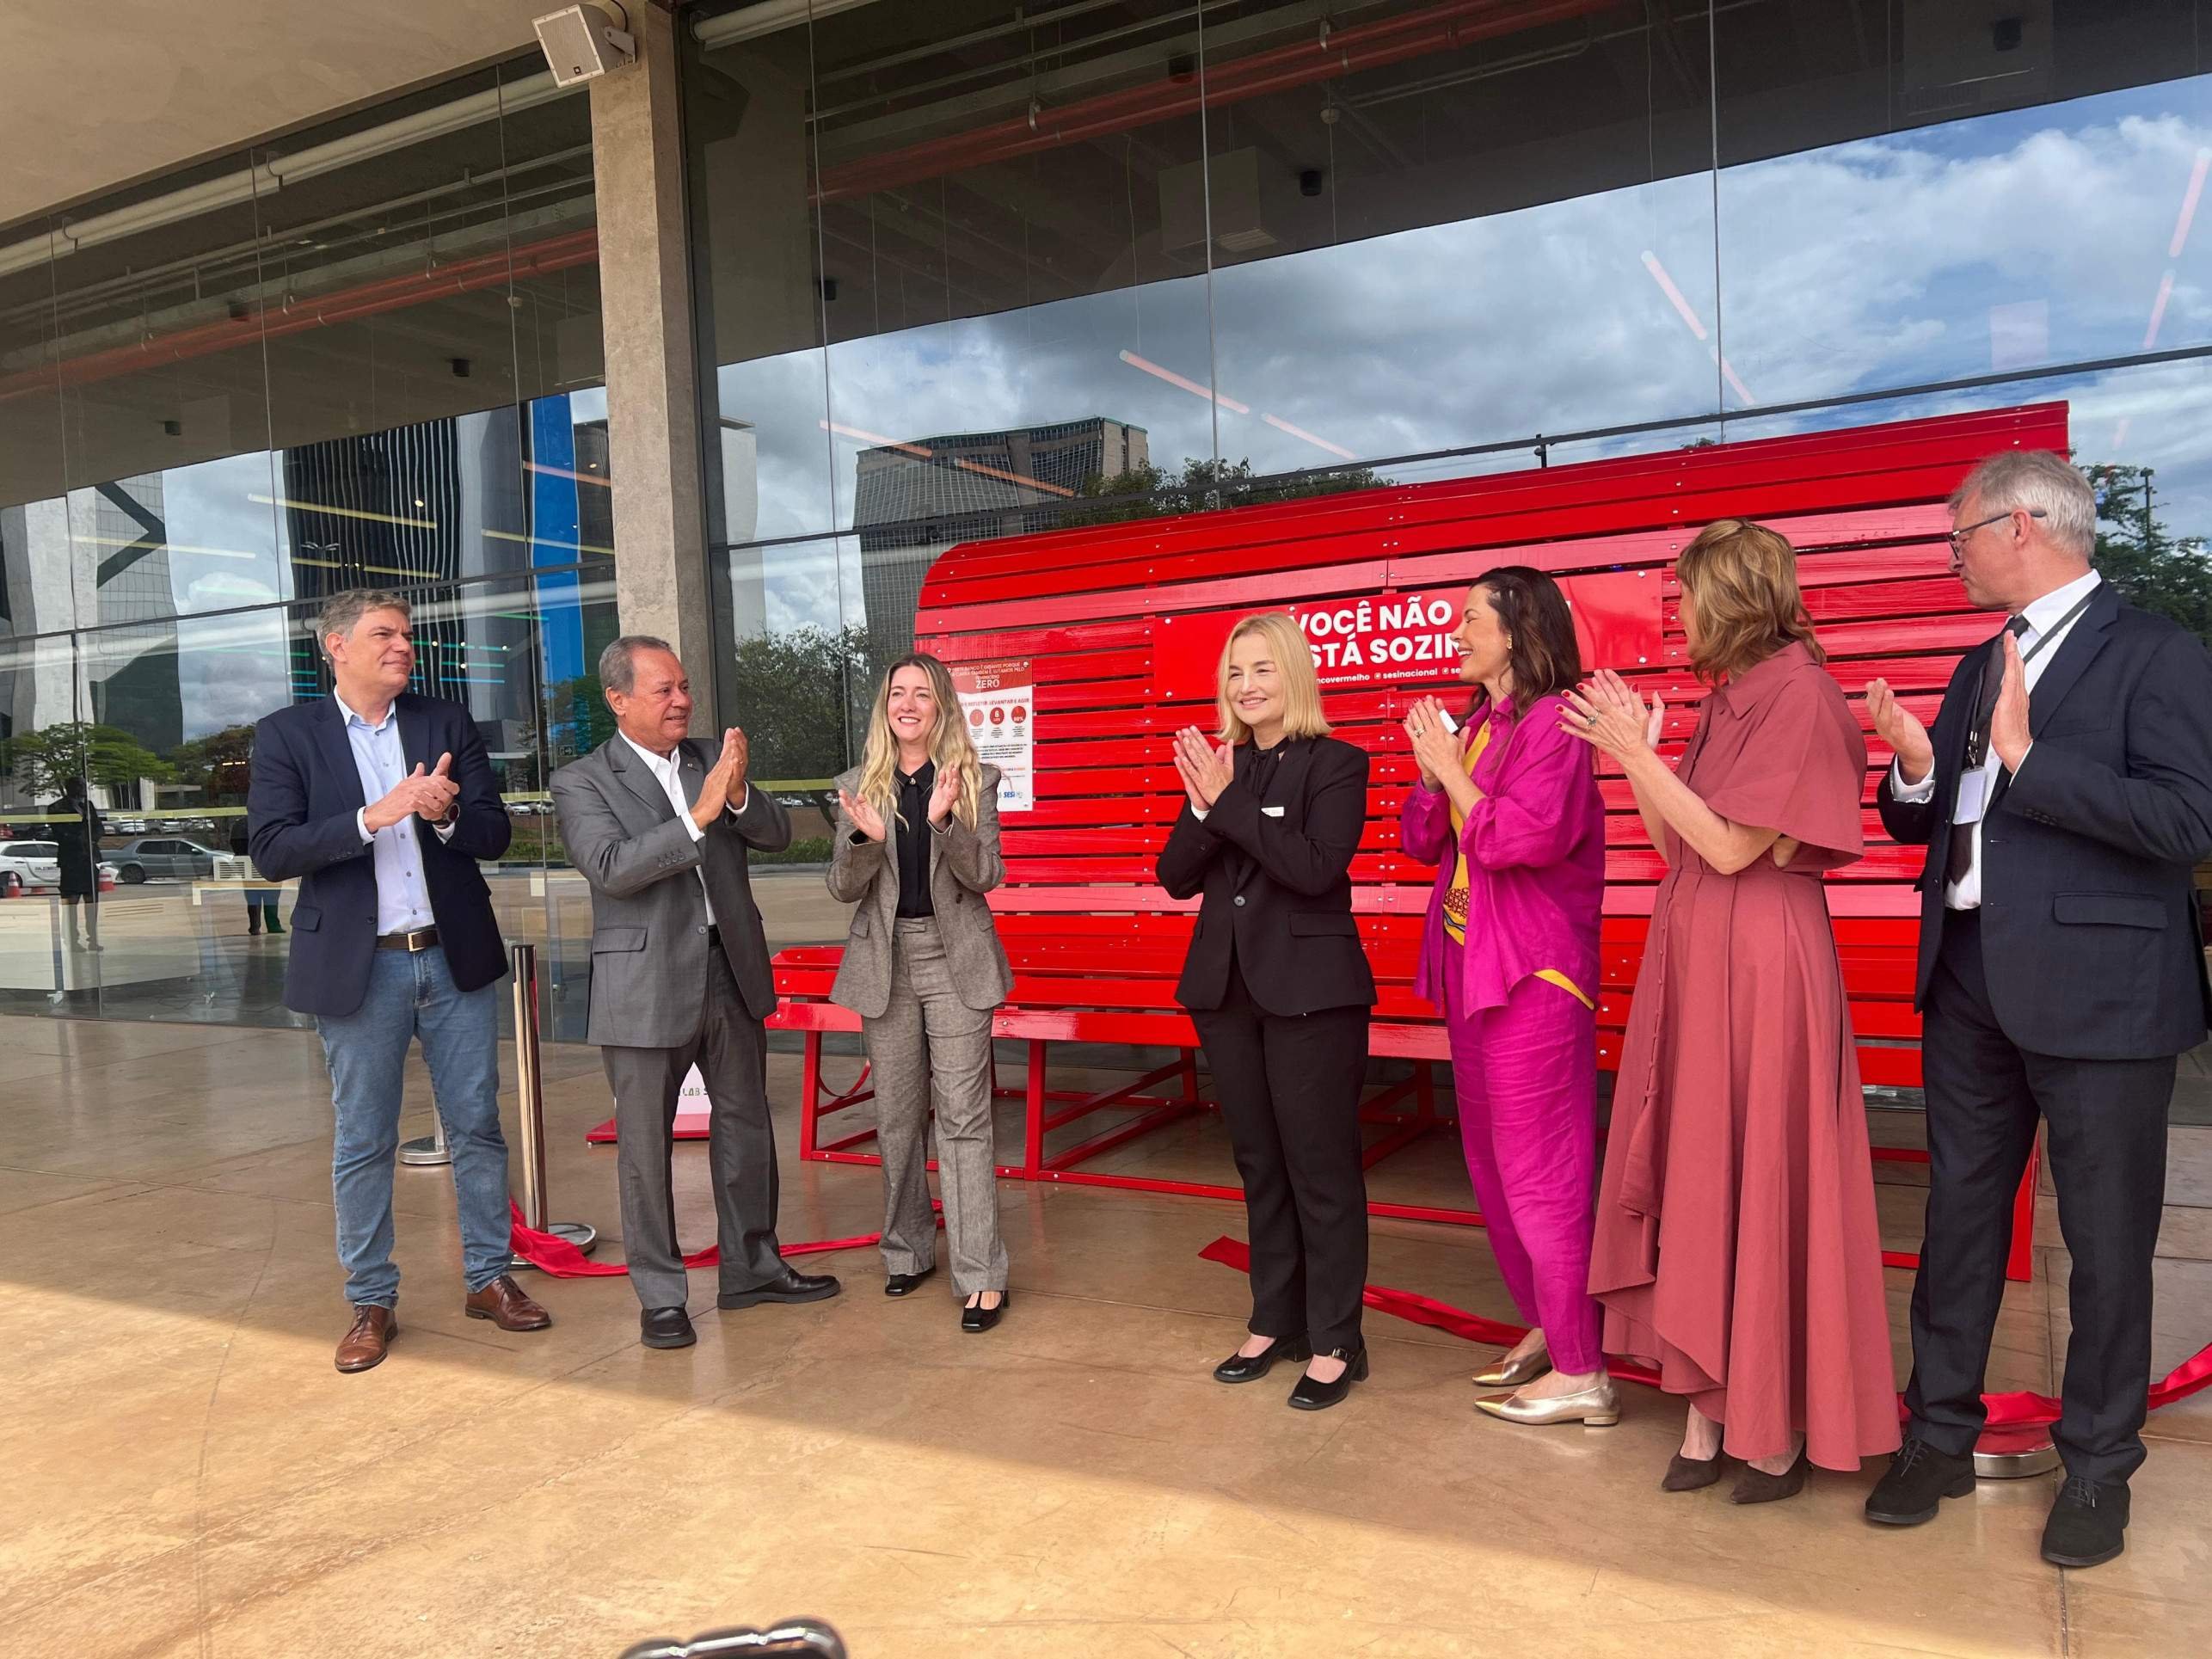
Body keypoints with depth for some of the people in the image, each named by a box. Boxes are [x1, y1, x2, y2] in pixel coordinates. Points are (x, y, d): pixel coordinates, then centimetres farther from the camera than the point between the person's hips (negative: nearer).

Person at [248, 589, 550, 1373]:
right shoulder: (286, 735, -1)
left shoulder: (447, 722, 5)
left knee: (477, 1126, 9)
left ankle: (490, 1277, 23)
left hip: (454, 957, 2)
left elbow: (495, 833, 2)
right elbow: (271, 850, -11)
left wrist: (446, 813, -20)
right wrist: (372, 817, -23)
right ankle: (371, 1302, 20)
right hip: (359, 966, -2)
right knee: (363, 1143, 6)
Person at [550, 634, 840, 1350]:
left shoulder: (712, 759, 7)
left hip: (731, 974, 5)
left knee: (745, 1127, 15)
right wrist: (698, 815, -28)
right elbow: (611, 868, -20)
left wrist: (737, 793, -19)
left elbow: (778, 834, 1)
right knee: (645, 1147, 5)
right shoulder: (582, 781, -6)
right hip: (645, 988, -5)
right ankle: (660, 1297, 19)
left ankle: (751, 1268, 31)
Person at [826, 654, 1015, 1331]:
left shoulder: (974, 780, 0)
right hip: (886, 963, 3)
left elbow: (986, 875, -8)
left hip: (956, 960, -2)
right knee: (897, 1117, 11)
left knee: (964, 1117, -5)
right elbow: (843, 889, 1)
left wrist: (945, 821, -24)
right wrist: (866, 838, -19)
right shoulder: (859, 786, 6)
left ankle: (981, 1276, -1)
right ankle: (907, 1249, 27)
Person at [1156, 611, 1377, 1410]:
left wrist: (1228, 803, -20)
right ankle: (1274, 1322, 28)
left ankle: (1335, 1343, 13)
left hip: (1310, 991, -6)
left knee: (1321, 1168, 1)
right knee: (1260, 1165, 15)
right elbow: (1176, 877, 3)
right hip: (1227, 987, 6)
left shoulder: (1336, 764, -6)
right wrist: (1204, 809, -14)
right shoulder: (1218, 767, 9)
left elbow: (1316, 867, -20)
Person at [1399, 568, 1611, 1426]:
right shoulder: (1477, 726, 12)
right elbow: (1425, 840, 11)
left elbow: (1523, 835, -22)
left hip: (1534, 975, -9)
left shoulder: (1552, 723, -12)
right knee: (1493, 1162, 16)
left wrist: (1451, 768, -13)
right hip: (1472, 967, 9)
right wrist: (1433, 766, -4)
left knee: (1540, 1170, -4)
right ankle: (1545, 1328, 30)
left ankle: (1582, 1375, 6)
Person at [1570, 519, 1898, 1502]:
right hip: (1693, 958, 8)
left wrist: (1637, 753, -12)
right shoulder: (1729, 700, 14)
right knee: (1696, 1177, 9)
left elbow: (1731, 847, -17)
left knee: (1764, 1181, 1)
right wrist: (1637, 756, 4)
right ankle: (1710, 1408, 19)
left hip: (1760, 965, -8)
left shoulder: (1801, 696, -11)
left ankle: (1784, 1423, 16)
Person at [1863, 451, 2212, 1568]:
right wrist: (1915, 768, -6)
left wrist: (2027, 756, -22)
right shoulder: (1980, 668, 13)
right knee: (1959, 1216, 14)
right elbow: (1919, 825, 14)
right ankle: (1941, 1434, 27)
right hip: (1970, 982, 7)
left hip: (2096, 988, -6)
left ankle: (2097, 1466, 24)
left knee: (2106, 1240, 7)